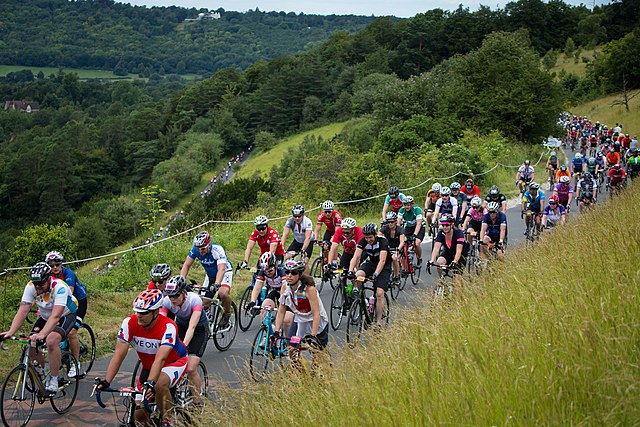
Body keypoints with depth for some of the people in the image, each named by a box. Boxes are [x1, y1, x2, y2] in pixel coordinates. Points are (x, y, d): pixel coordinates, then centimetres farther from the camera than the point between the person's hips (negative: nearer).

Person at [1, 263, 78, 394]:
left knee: (51, 341, -32)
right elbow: (22, 311, -24)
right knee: (31, 346, -13)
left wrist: (41, 334, -58)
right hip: (45, 316, 6)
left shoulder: (59, 287, -35)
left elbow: (55, 316, -44)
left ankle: (53, 381, -19)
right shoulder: (31, 287, -21)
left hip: (66, 315, -5)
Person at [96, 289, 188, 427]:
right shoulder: (129, 323, -22)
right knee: (140, 415, -5)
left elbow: (160, 359, -42)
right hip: (149, 366, 4)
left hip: (174, 362, -4)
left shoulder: (168, 326, -32)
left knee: (160, 385, -37)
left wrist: (150, 383, -56)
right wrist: (106, 381, -36)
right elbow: (119, 354, -25)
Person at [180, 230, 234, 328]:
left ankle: (227, 313, -6)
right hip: (210, 275, 5)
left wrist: (216, 284, -60)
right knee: (204, 303, -7)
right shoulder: (195, 250, -20)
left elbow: (221, 269, -44)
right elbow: (186, 265, -19)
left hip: (225, 272, -5)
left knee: (223, 293, -33)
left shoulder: (217, 250, -34)